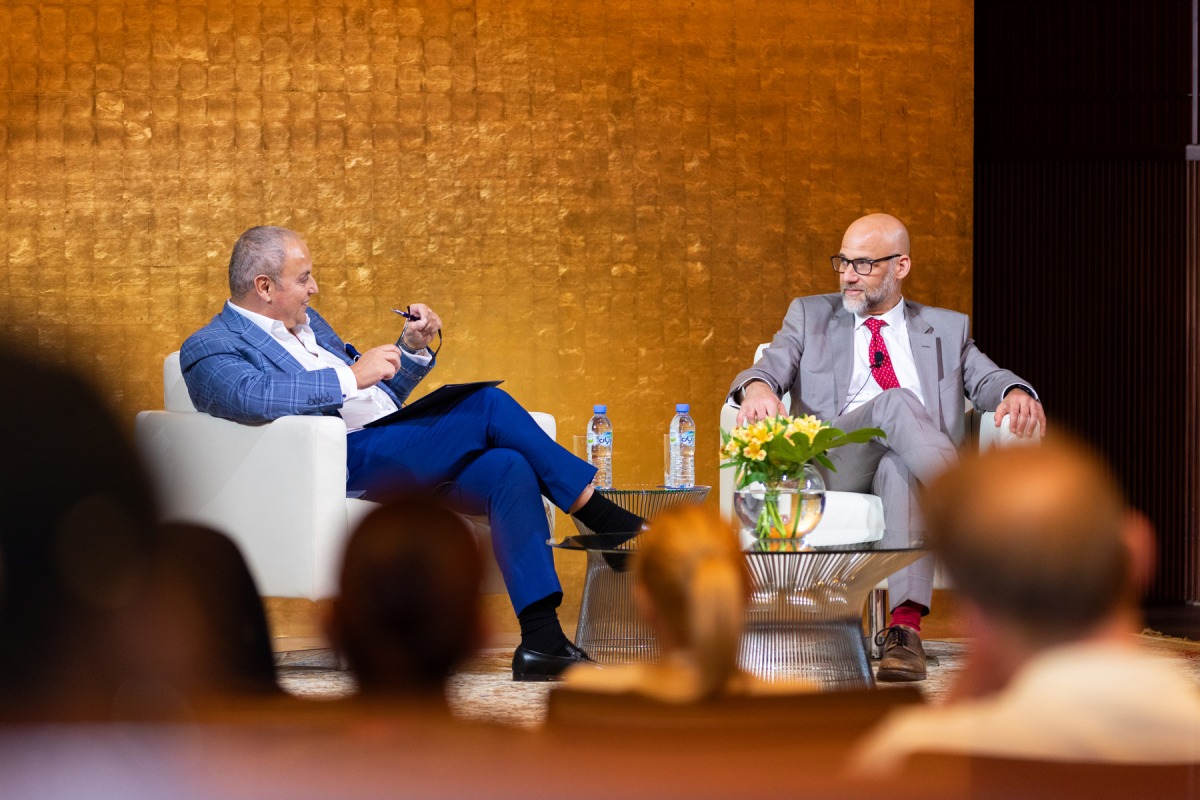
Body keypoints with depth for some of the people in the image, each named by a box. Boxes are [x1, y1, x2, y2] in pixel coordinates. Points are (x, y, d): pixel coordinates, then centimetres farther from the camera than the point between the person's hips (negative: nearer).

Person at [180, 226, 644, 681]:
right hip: (345, 461, -8)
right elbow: (255, 396, -23)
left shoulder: (306, 322, 27)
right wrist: (351, 376, -23)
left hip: (402, 451, 8)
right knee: (487, 404, -22)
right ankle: (610, 523, -13)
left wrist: (413, 350, 14)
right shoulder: (211, 349, 1)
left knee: (508, 469, -21)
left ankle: (543, 643, -29)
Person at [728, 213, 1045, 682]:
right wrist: (757, 386, -18)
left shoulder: (946, 329, 26)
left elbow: (986, 378, 12)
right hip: (830, 463, 0)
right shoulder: (810, 317, 24)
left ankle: (905, 626, -50)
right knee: (897, 401, -33)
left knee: (900, 467, -39)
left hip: (912, 465, 1)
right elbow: (771, 366, 8)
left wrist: (1016, 393, -14)